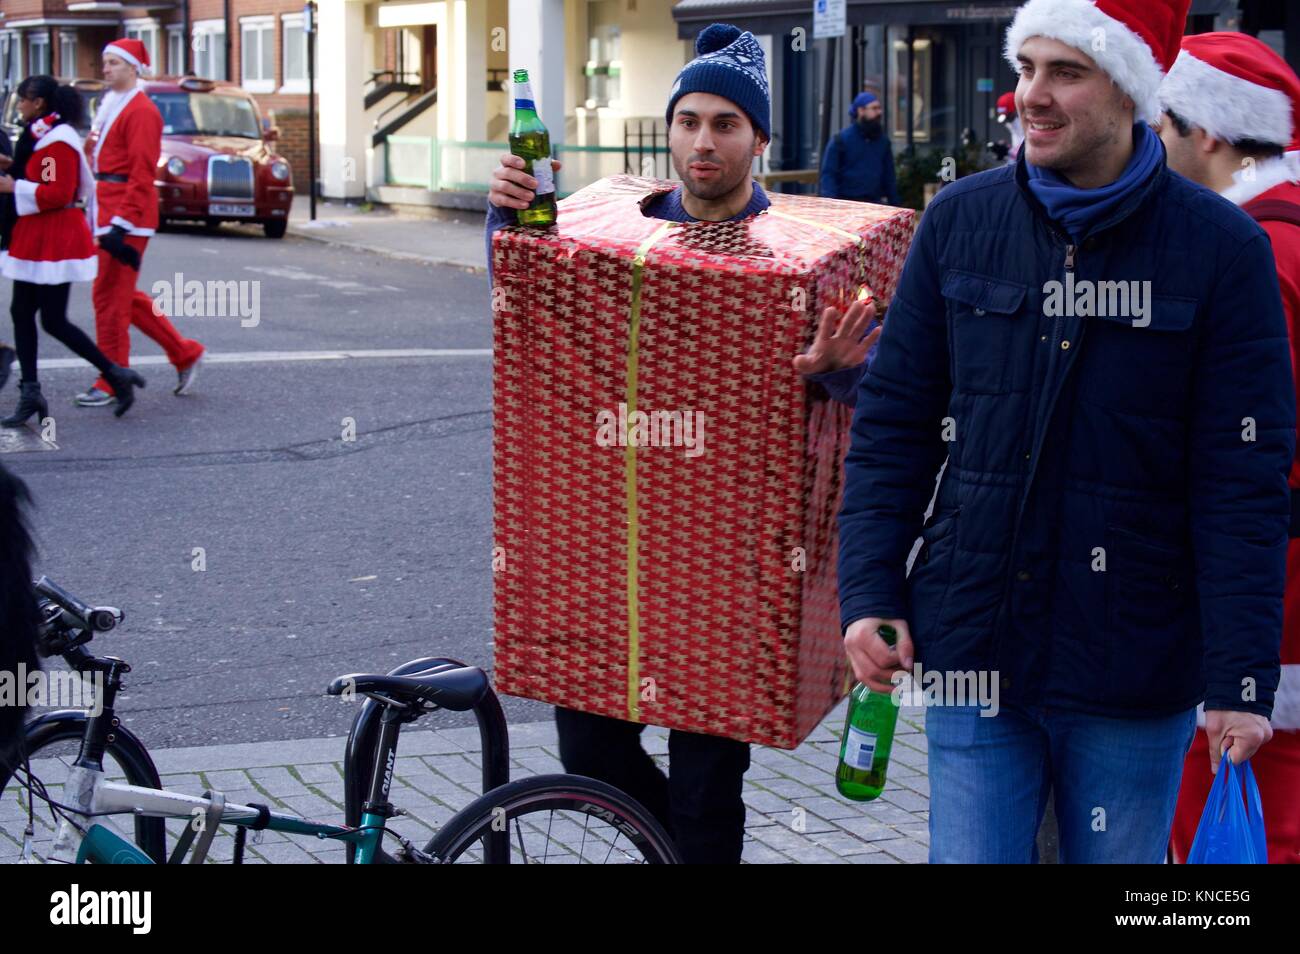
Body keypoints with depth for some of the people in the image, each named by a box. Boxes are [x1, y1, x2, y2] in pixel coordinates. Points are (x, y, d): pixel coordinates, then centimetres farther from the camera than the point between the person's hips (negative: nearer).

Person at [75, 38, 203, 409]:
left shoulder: (141, 111, -13)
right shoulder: (111, 106, 17)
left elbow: (141, 174, -18)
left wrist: (121, 223, -22)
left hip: (126, 214, -10)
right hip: (109, 210, 10)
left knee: (109, 295, -5)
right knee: (123, 295, 14)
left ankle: (112, 384, 4)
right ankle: (185, 353, 22)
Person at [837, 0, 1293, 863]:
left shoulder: (1221, 248, -5)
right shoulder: (961, 221, 3)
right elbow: (893, 425, 7)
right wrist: (869, 592, -2)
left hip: (1135, 676, -2)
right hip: (972, 650, 2)